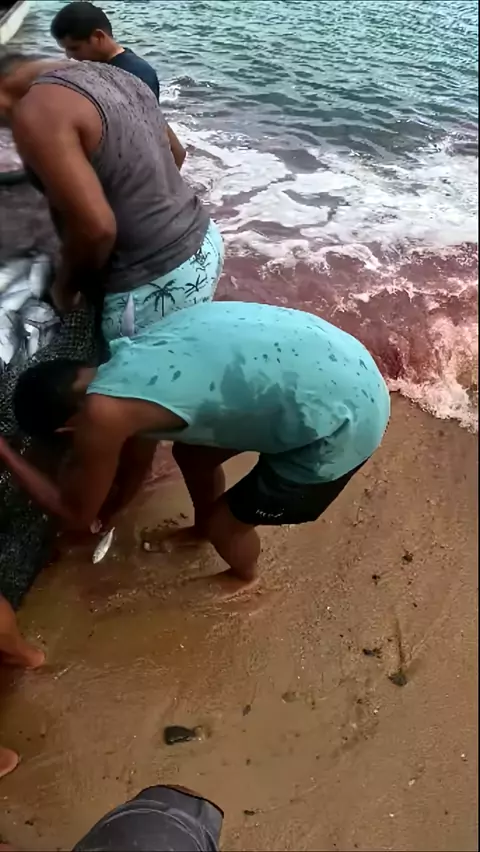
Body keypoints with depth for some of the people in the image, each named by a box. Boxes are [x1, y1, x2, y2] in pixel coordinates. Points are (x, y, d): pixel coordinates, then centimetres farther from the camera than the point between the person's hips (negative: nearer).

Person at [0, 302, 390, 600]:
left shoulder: (103, 412, -17)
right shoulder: (133, 359, 9)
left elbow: (76, 511, 2)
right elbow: (139, 451, 27)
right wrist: (109, 510, 43)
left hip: (343, 420, -8)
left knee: (224, 523, 12)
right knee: (191, 451, 22)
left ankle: (245, 574, 47)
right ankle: (203, 528, 53)